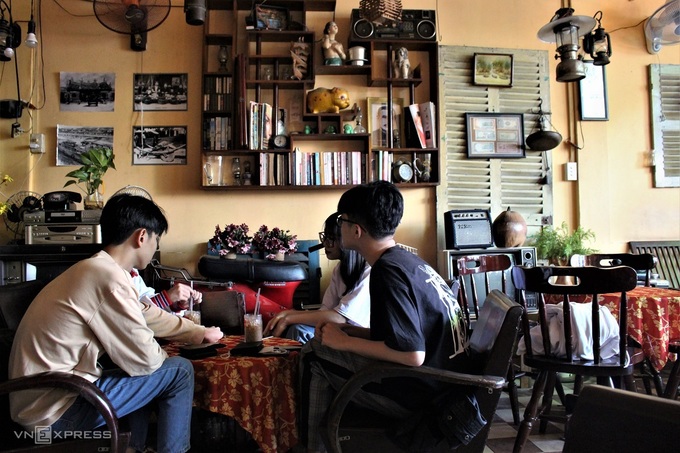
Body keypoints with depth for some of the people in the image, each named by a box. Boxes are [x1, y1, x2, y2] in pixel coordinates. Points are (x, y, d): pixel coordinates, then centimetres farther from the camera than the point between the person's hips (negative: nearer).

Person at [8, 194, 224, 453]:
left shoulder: (92, 268, 6)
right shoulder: (109, 279, -24)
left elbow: (146, 316, 18)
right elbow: (145, 359, -19)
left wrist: (200, 333, 23)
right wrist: (163, 354, 4)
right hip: (53, 412, -9)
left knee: (144, 375, 23)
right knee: (179, 371, -6)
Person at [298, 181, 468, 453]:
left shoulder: (387, 271, -19)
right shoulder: (406, 260, 8)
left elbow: (413, 355, -25)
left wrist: (345, 342, -14)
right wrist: (346, 330, 5)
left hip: (421, 392, -9)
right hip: (441, 383, 9)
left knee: (314, 355, -4)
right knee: (324, 345, 15)